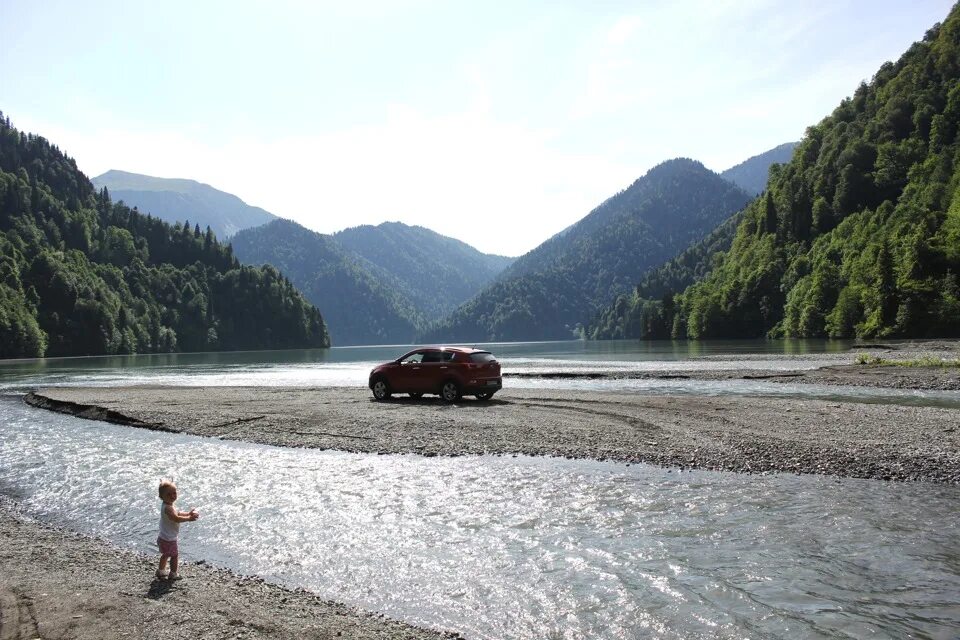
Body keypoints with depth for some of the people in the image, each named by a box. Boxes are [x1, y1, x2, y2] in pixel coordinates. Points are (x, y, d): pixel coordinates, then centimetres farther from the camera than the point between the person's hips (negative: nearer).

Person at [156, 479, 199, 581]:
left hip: (164, 538, 10)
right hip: (169, 539, -10)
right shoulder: (168, 508, -29)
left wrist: (188, 513, -1)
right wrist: (189, 518, -33)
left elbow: (177, 513, 12)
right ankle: (173, 574, 17)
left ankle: (161, 571, 42)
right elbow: (176, 518, -38)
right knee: (174, 555, 5)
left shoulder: (167, 506, 5)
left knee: (166, 554, 27)